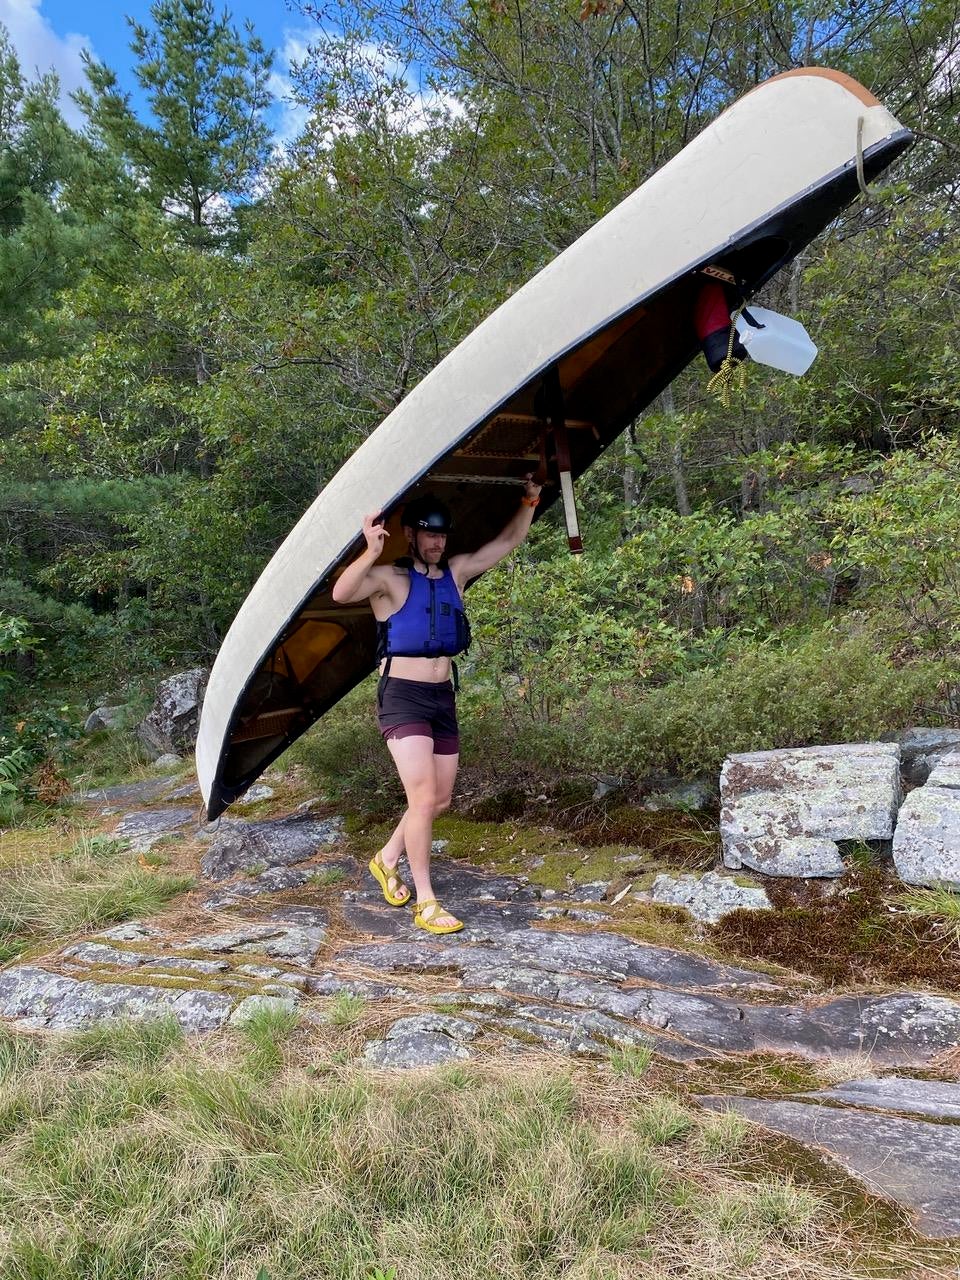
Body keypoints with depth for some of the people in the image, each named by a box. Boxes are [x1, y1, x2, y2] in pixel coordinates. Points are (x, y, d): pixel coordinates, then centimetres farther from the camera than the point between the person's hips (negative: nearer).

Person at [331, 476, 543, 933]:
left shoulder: (456, 572, 8)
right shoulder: (390, 579, -10)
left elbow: (508, 540, 15)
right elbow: (341, 593, -29)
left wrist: (529, 502, 4)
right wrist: (371, 553, -43)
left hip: (443, 698, 7)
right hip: (402, 697, -7)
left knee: (440, 799, 14)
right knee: (423, 797, -13)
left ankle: (387, 860, 36)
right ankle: (425, 903, 0)